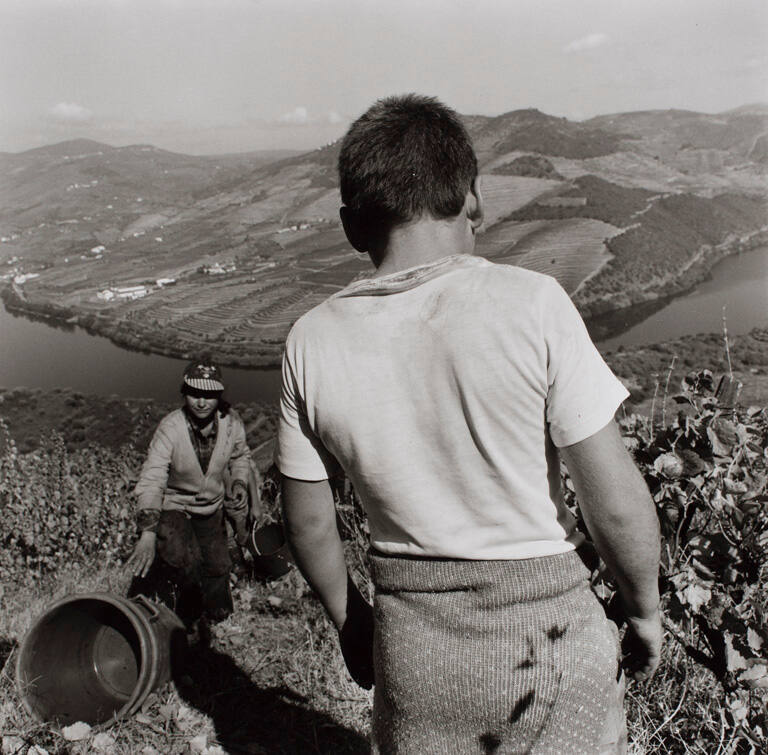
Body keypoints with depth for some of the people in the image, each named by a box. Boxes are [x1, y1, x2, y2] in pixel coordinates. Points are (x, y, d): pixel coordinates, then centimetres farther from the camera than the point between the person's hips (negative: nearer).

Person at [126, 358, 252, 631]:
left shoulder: (231, 422, -12)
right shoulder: (170, 428, -24)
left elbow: (240, 456, 11)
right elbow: (151, 480, -32)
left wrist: (239, 483, -8)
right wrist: (147, 534, -44)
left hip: (211, 511, 4)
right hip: (174, 508, -4)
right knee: (187, 562, -38)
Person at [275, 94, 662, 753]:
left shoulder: (312, 342, -9)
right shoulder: (530, 304, -19)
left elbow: (308, 524, 1)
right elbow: (617, 504, -16)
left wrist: (351, 620, 17)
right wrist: (645, 611, 3)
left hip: (411, 645, 3)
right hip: (546, 626, -2)